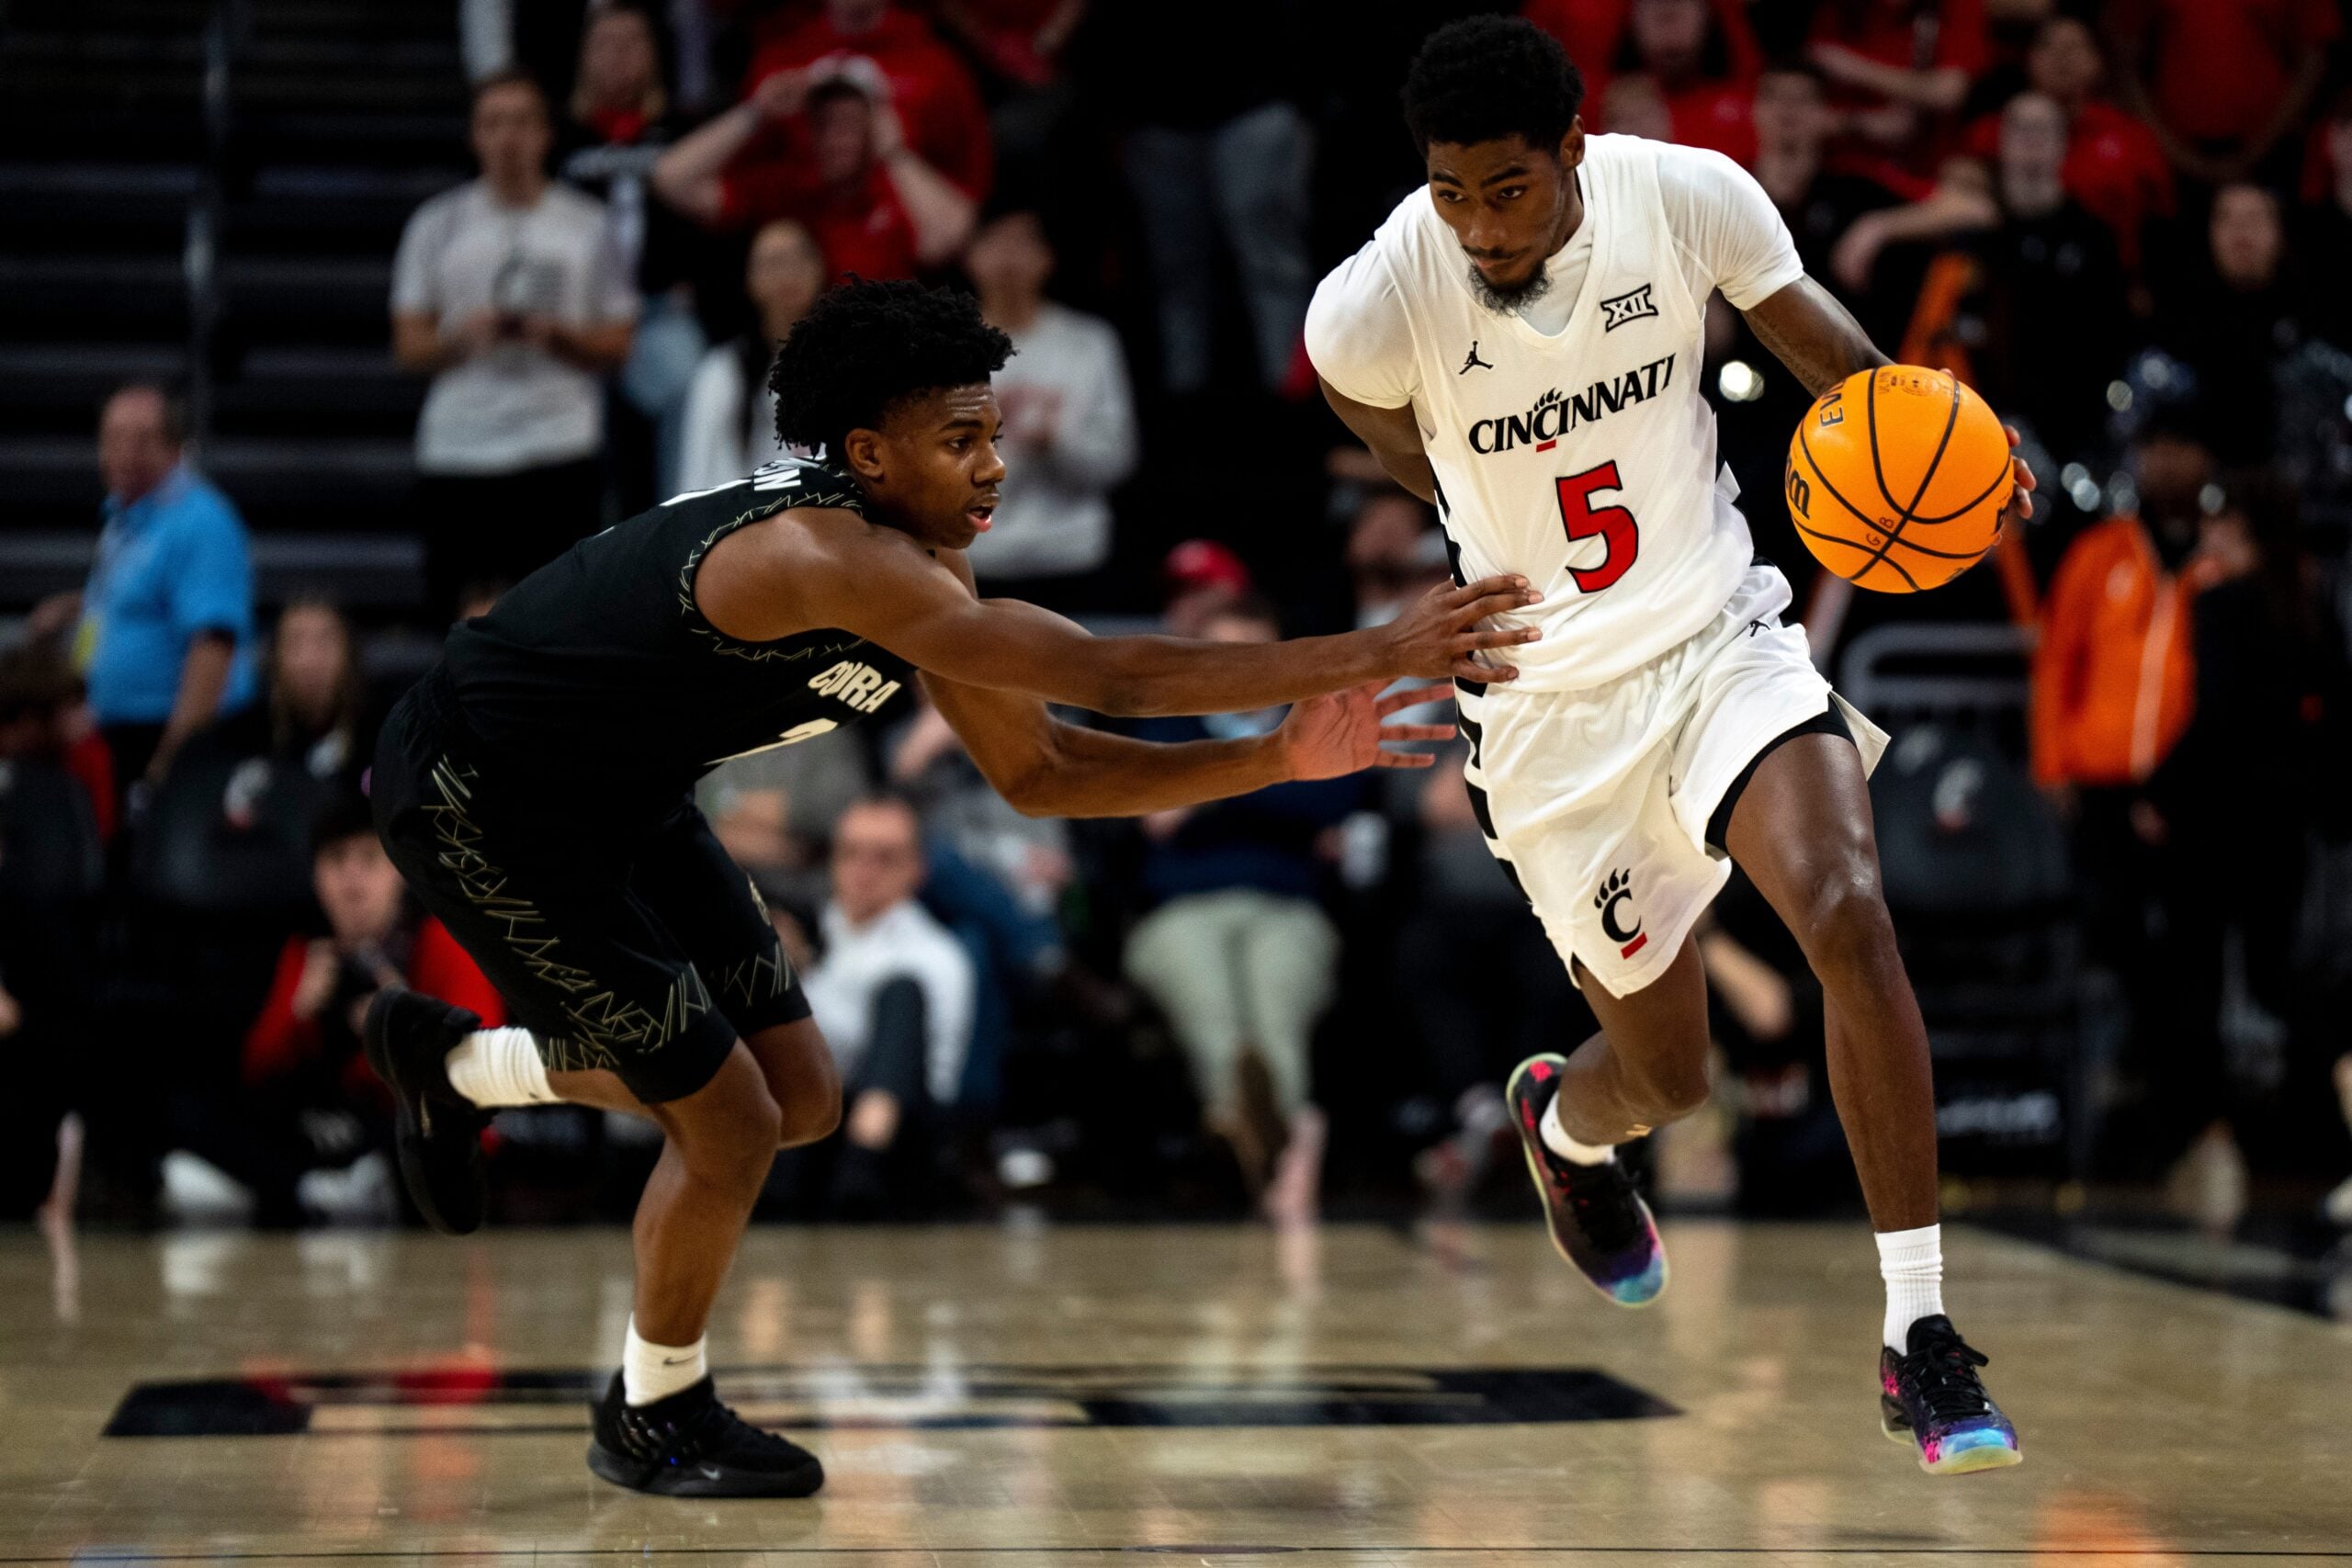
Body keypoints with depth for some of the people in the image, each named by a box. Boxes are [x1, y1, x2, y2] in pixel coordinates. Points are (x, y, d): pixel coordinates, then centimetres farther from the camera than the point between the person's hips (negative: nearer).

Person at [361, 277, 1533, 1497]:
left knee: (800, 1098, 11)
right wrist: (1367, 654, -35)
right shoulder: (834, 556, -33)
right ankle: (653, 1422, 19)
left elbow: (1039, 772, 3)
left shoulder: (916, 566, -2)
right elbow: (1111, 676, -37)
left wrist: (1281, 760, -6)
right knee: (729, 1128, -7)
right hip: (474, 801, -10)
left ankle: (452, 1063, 30)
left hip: (612, 796, 10)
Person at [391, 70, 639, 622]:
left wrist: (554, 334, -11)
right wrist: (463, 336, -11)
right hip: (456, 456, 1)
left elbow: (616, 345, 8)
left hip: (562, 456, -1)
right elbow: (409, 344, 9)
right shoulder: (436, 224, 10)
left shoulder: (588, 225, 9)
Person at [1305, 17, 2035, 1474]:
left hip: (1723, 638, 1)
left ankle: (1922, 1342, -18)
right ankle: (1564, 1124, 50)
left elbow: (1828, 347, 1)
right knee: (1666, 1077, 9)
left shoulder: (1690, 196, -14)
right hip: (1554, 707, -1)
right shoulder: (1374, 305, -18)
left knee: (1848, 912, -26)